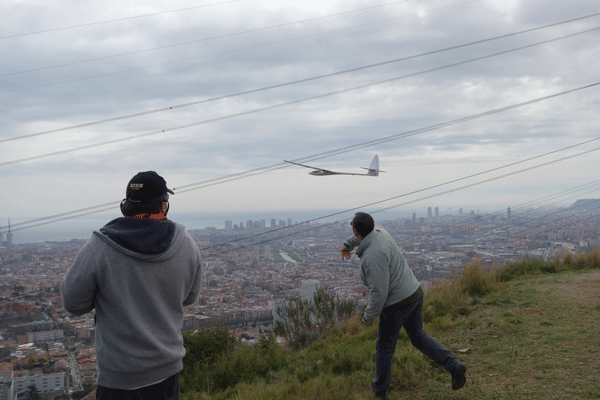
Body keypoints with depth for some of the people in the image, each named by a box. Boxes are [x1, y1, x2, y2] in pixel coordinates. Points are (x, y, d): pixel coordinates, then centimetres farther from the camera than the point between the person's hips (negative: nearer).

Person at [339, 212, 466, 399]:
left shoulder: (371, 257, -29)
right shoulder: (380, 232, -1)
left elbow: (379, 293, -26)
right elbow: (364, 234, 26)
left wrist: (368, 317, -11)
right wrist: (347, 244, 43)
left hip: (396, 304, -9)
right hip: (415, 292, 9)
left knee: (385, 348, 13)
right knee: (418, 337, 24)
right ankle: (454, 365, 7)